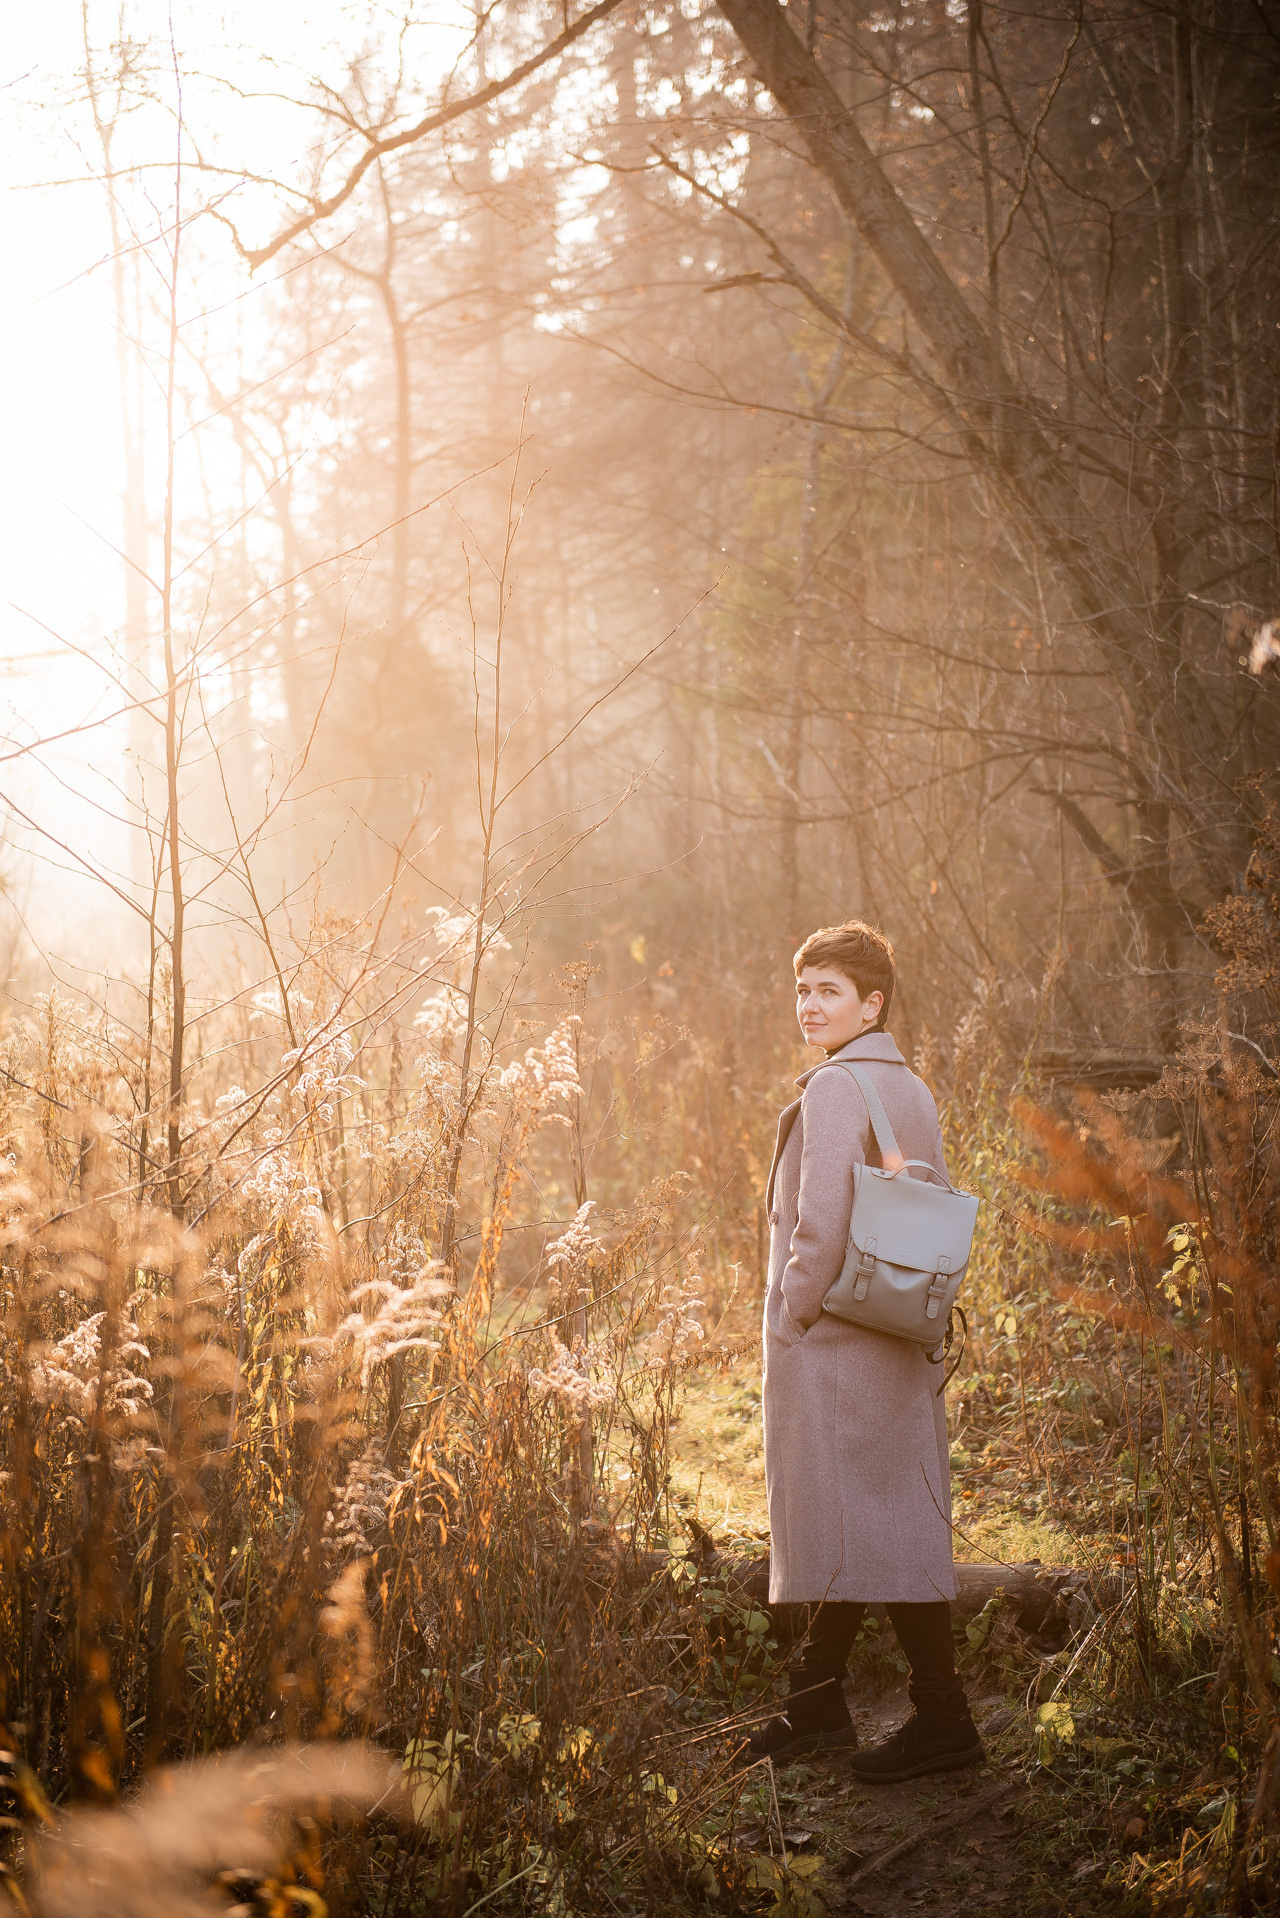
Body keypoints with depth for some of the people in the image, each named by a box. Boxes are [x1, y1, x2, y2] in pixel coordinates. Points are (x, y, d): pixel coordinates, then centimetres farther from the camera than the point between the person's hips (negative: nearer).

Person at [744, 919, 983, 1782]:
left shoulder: (834, 1089, -15)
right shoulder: (913, 1089, 13)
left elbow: (821, 1221, -22)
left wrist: (793, 1318, -12)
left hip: (835, 1339, -9)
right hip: (902, 1341, 9)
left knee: (873, 1529, -3)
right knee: (849, 1524, 15)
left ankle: (944, 1718, 1)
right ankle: (818, 1701, 25)